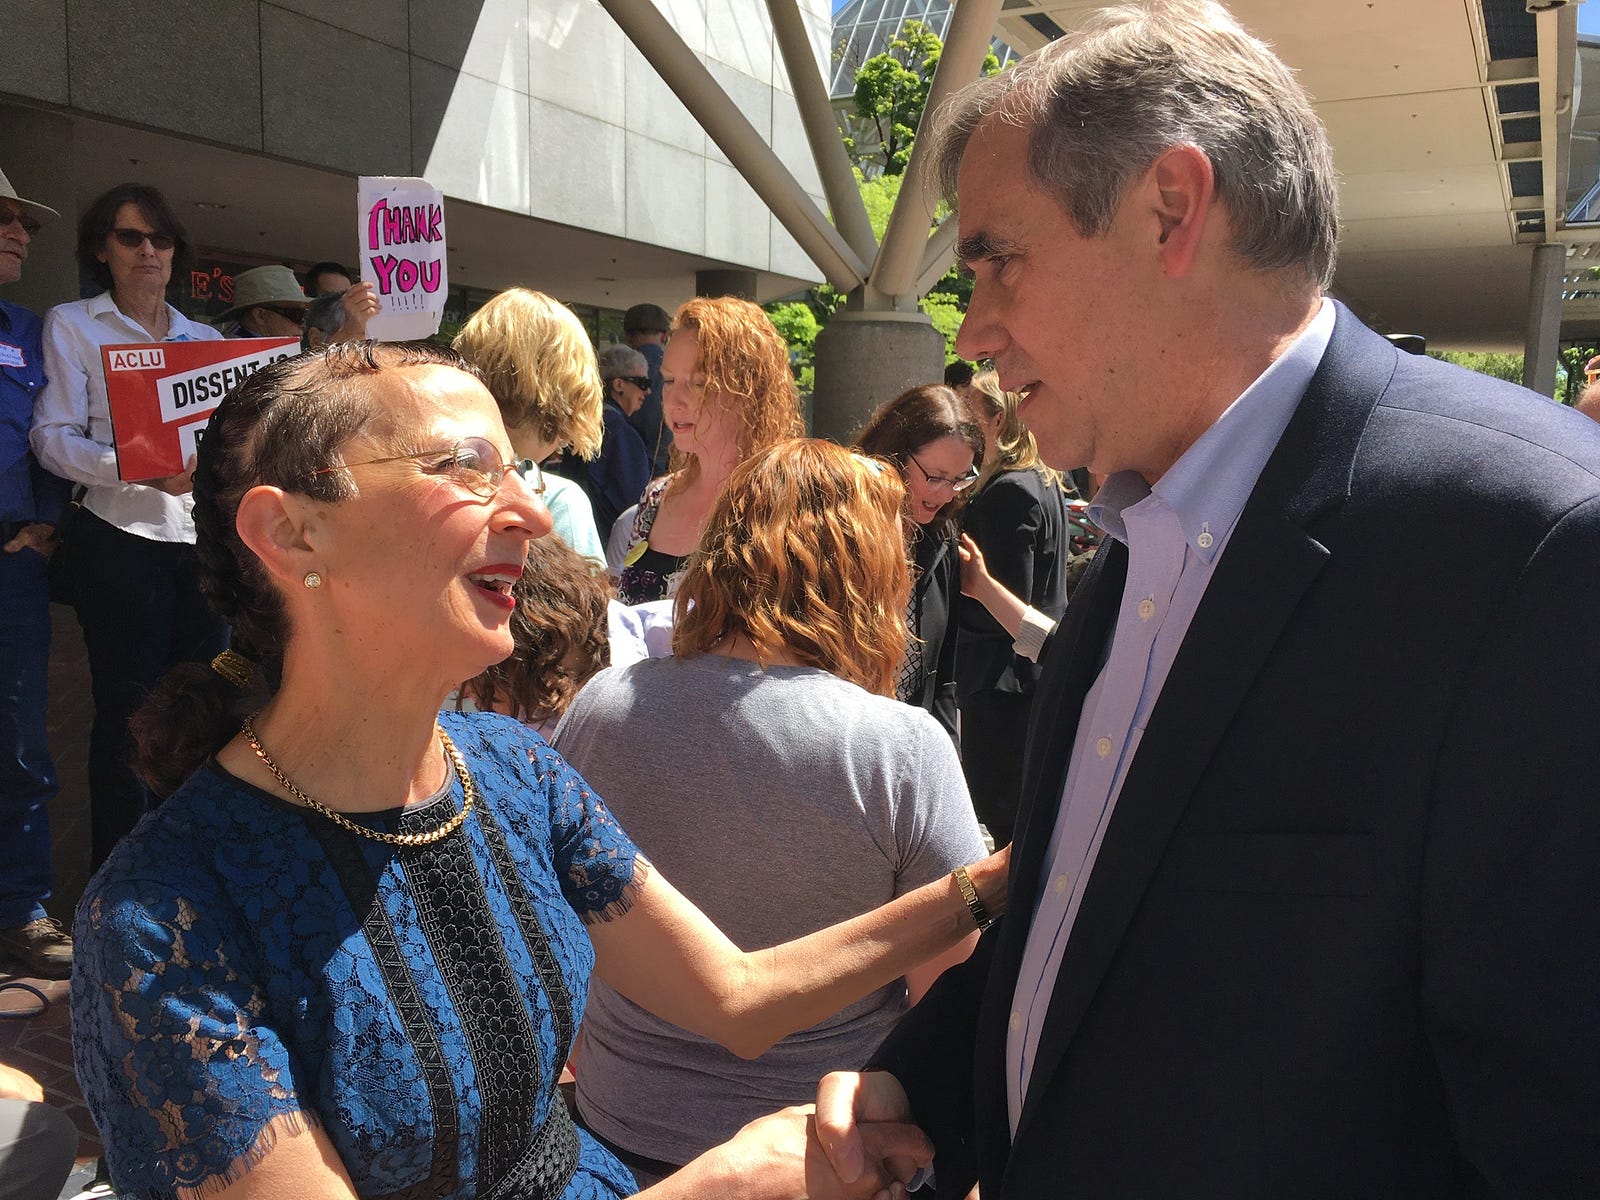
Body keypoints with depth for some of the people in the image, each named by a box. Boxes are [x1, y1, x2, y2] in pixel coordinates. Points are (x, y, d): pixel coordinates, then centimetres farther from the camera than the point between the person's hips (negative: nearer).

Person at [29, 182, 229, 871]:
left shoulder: (207, 338, 19)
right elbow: (53, 437, -3)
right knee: (129, 711, -4)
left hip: (206, 541, 4)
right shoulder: (73, 325, 7)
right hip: (121, 539, -4)